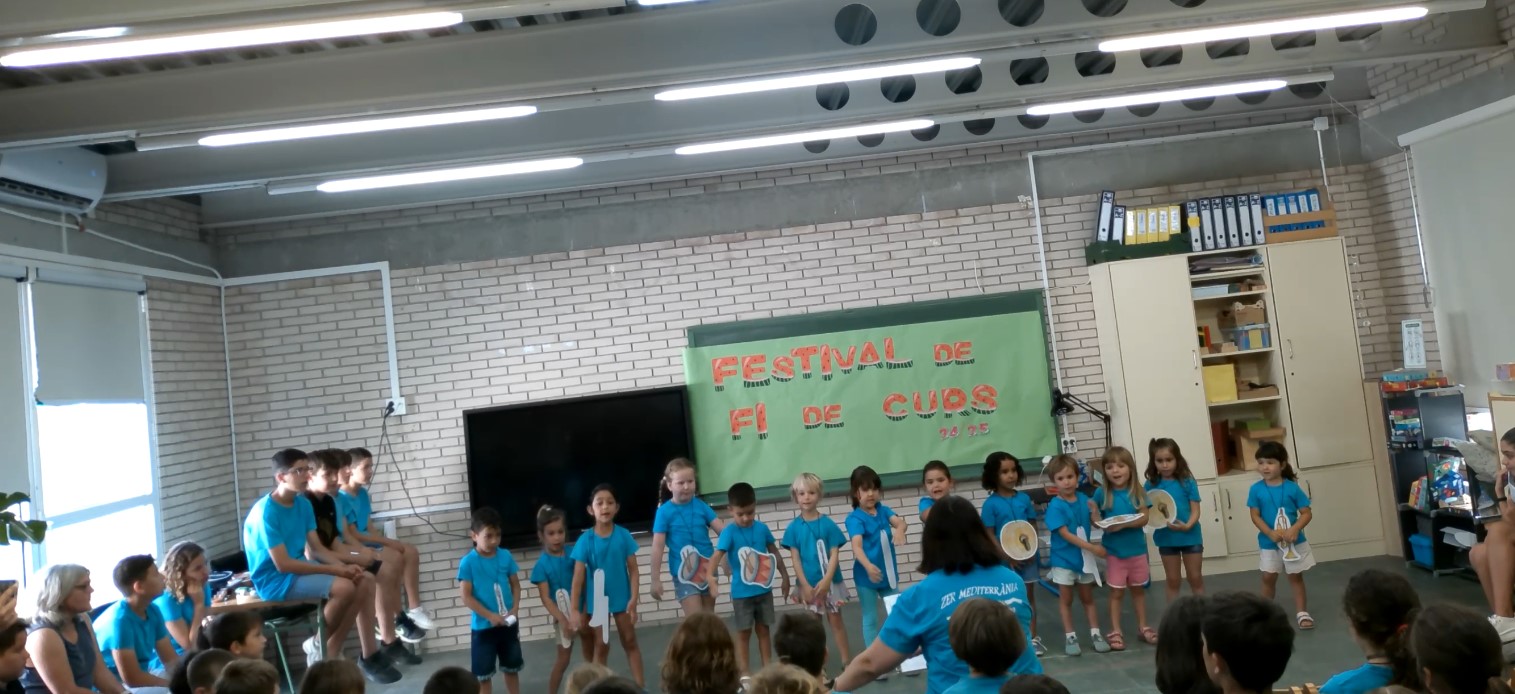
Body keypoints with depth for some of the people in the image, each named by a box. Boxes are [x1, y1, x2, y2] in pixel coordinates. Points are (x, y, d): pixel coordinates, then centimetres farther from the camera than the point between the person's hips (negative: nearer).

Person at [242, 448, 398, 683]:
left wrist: (344, 566, -12)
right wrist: (334, 570, -23)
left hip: (300, 566, 8)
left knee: (364, 581, -4)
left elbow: (316, 549, 6)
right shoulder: (266, 512, -21)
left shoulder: (303, 504, 4)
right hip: (275, 579, -8)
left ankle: (369, 655, -1)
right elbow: (283, 565, -24)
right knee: (343, 587, -27)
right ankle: (319, 646, -2)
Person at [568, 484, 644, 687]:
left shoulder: (624, 535, -9)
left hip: (621, 597, 1)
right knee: (601, 645, 11)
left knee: (630, 641, 11)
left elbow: (633, 569, -6)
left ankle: (641, 684, 17)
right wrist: (574, 609, -16)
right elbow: (578, 576, -12)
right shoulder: (585, 540, -12)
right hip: (597, 599, -1)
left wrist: (634, 599, -13)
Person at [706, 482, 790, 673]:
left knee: (763, 629, 13)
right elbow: (717, 555, -26)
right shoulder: (729, 532, -14)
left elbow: (774, 553, 11)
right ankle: (744, 672, 16)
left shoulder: (762, 528, -2)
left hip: (764, 589, 3)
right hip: (742, 592, -3)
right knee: (744, 632, 7)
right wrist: (709, 576, -44)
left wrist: (785, 576, 17)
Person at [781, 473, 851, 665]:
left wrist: (826, 580, -18)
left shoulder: (828, 524, -6)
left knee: (836, 620, 7)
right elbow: (795, 558, -4)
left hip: (830, 581, -1)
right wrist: (805, 585, -10)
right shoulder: (793, 527, -4)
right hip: (808, 584, 1)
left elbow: (835, 554, -7)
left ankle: (847, 661, 15)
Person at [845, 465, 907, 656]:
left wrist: (900, 529, -43)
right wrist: (868, 566, -47)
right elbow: (857, 546, -29)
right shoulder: (854, 518, -17)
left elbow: (899, 521, -18)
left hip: (888, 573, 5)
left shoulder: (883, 510, 0)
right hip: (867, 576, -5)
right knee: (870, 619, 7)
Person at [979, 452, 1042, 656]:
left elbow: (1033, 526, 5)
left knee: (1029, 596, 10)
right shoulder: (990, 504, -9)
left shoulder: (1024, 498, 0)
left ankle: (1033, 638, 19)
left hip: (1027, 557, 3)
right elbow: (989, 536, -8)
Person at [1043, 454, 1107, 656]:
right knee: (1066, 599, 10)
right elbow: (1065, 534, -22)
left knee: (1087, 597, 16)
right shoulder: (1055, 506, -19)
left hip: (1084, 557, 4)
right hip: (1064, 559, -4)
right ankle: (1070, 637, 19)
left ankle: (1095, 634, 25)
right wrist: (1092, 547, -26)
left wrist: (1095, 511, -18)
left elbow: (1095, 524, 3)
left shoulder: (1084, 499, -4)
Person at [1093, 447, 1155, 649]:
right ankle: (1115, 632, 13)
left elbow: (1144, 518, -11)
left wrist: (1123, 524, -26)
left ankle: (1143, 627, 29)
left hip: (1137, 549, 2)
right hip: (1114, 551, -1)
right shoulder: (1101, 493, -7)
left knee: (1138, 589, 16)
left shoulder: (1137, 492, -6)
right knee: (1116, 592, 5)